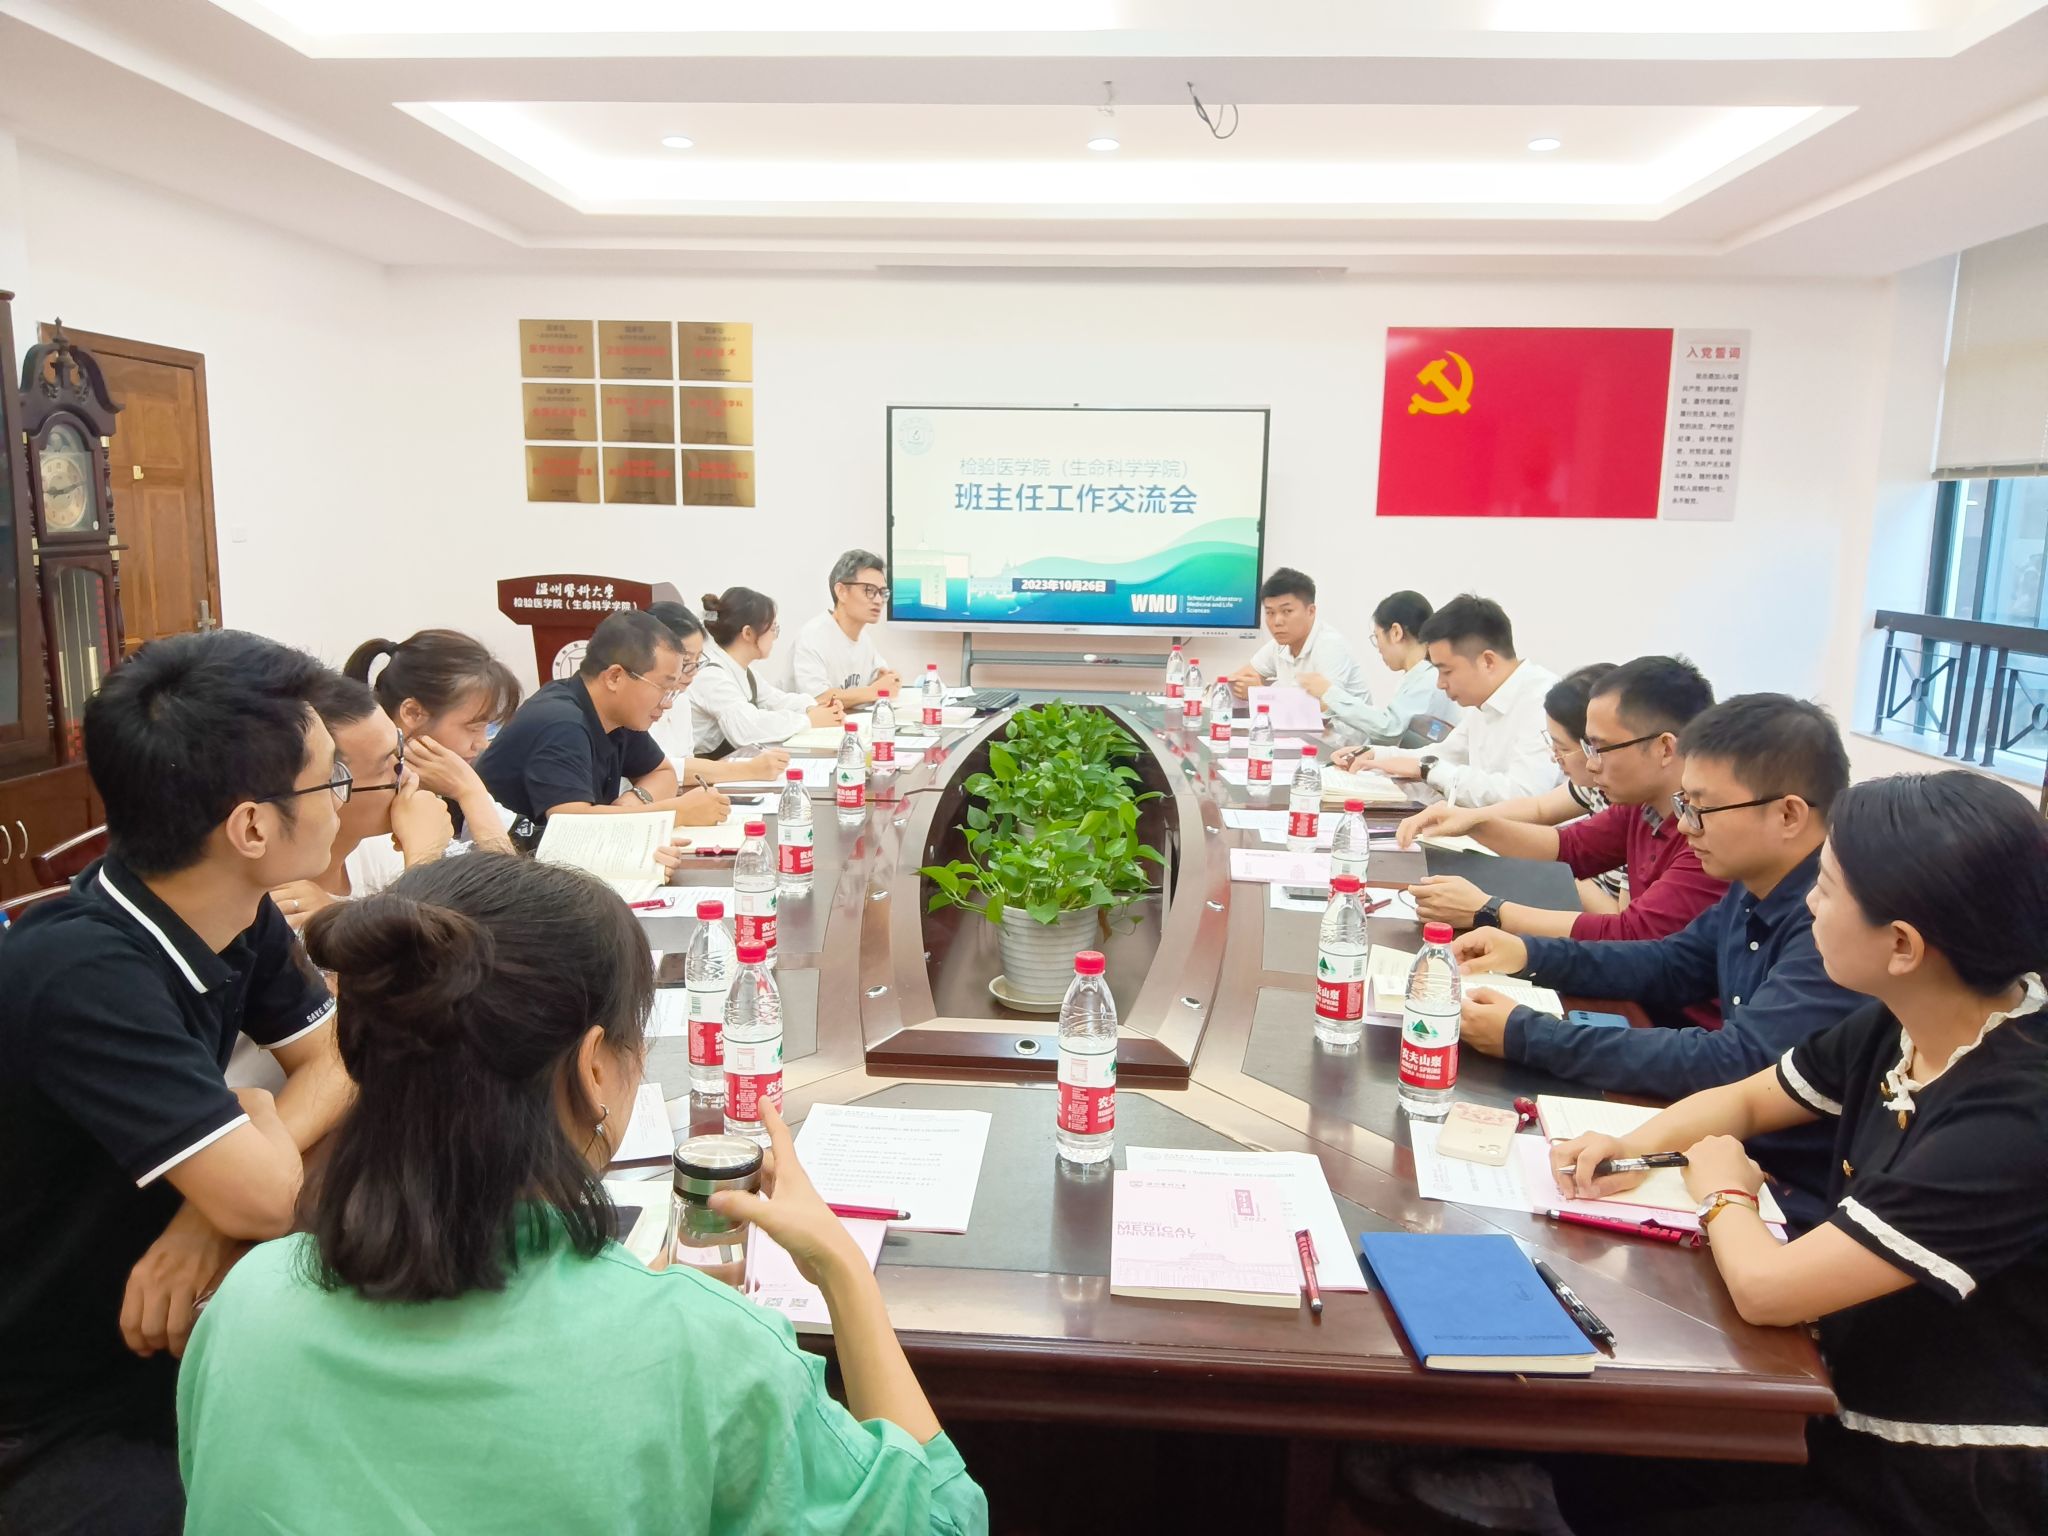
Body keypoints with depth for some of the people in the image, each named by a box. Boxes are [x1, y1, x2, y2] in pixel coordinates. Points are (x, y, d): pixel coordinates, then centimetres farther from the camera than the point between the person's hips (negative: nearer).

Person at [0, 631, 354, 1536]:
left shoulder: (236, 914, -7)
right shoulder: (80, 975, -31)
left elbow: (344, 1059, 0)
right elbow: (265, 1194, -33)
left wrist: (219, 1204, -17)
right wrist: (256, 1118, -10)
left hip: (169, 1355, 7)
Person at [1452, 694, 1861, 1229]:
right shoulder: (1755, 890, 3)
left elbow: (1732, 1064, -31)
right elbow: (1671, 966, 18)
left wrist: (1526, 1037, -27)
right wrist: (1530, 954, 4)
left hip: (1798, 1201, -8)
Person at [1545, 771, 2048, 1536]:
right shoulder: (1899, 1025, -6)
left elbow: (1765, 1287, -33)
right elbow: (1744, 1098, 13)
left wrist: (1720, 1186, -10)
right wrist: (1636, 1147, -7)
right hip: (1861, 1419, 7)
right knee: (1592, 1469, 8)